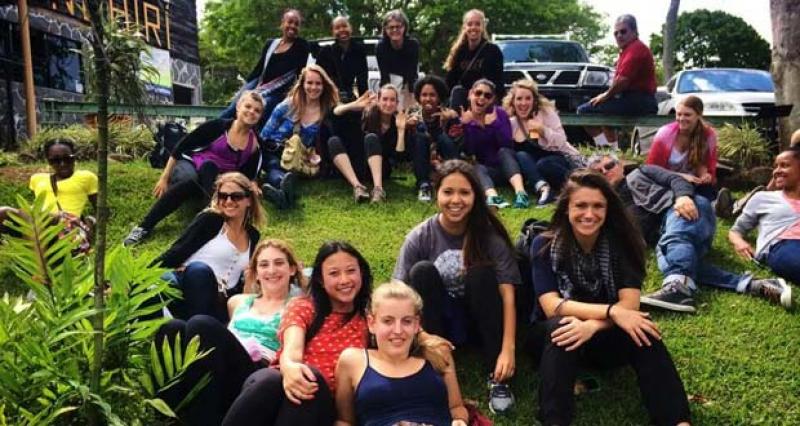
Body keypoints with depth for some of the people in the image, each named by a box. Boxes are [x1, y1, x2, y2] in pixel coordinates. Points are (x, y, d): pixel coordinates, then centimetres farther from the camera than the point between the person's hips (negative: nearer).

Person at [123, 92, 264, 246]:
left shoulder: (255, 144, 1)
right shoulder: (218, 126, -8)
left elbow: (248, 173, 9)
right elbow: (180, 148, -6)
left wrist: (251, 184, -15)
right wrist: (164, 178, -8)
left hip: (217, 183, 2)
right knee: (191, 179, -39)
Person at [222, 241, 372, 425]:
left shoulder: (368, 321, 16)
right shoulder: (302, 306, 13)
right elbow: (293, 347, -8)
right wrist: (289, 366, -32)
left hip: (322, 402, 0)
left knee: (312, 376, -35)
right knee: (270, 379, -35)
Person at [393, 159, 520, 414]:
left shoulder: (490, 235, -13)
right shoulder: (420, 237, -12)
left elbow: (507, 295, -18)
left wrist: (508, 349, -28)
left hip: (480, 319, 0)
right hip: (437, 321, 0)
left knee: (482, 272, -29)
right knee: (422, 271, -26)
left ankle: (496, 377, -22)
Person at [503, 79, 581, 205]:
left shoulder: (547, 112, -9)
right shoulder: (512, 123, 1)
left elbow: (561, 142, -17)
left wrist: (542, 130, -30)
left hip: (563, 158, -4)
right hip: (535, 160, 4)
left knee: (542, 164, -36)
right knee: (521, 156, -27)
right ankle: (542, 187, -44)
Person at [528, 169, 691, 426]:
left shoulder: (621, 242, -8)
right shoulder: (545, 245, -13)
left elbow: (630, 304, -17)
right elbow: (551, 306, -22)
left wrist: (592, 326, -36)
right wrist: (611, 311, -34)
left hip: (606, 337, 2)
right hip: (557, 336, -1)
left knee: (641, 330, -30)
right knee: (561, 327, -36)